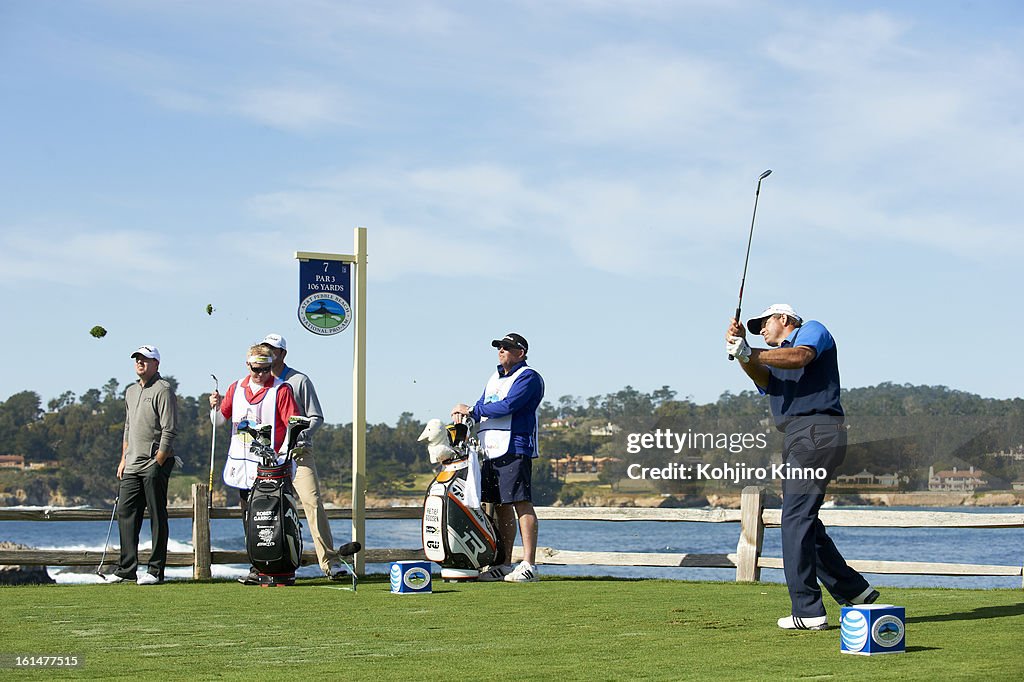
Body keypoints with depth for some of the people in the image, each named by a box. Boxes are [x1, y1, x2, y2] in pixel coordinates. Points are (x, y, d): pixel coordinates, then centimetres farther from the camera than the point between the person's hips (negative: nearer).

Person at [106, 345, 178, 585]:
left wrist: (158, 463, -17)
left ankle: (156, 571, -1)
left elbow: (169, 430, -13)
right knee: (125, 513, 5)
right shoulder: (130, 391, 18)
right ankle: (126, 568, 11)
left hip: (155, 464, -8)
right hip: (132, 466, 8)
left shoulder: (163, 390, -8)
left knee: (157, 517, -3)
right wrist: (123, 459, 17)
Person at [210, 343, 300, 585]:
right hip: (241, 465, 6)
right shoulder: (236, 388, 12)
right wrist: (215, 407, -3)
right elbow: (220, 420, 19)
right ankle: (259, 568, 17)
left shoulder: (281, 390, -5)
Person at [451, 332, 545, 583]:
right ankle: (505, 566, 14)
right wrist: (464, 415, 0)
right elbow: (482, 408, 22)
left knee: (521, 503, -12)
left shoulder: (528, 377, -4)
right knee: (501, 506, 10)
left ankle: (529, 565, -14)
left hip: (515, 449, -9)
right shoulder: (495, 378, 24)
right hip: (492, 450, 9)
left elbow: (507, 407, -16)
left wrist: (471, 409, -9)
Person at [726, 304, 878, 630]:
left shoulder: (813, 329, 9)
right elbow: (761, 377, 4)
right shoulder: (773, 360, 29)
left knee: (796, 518, -14)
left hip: (816, 429, -9)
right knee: (804, 522, 12)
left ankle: (808, 611, -17)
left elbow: (799, 357, -14)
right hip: (796, 439, 9)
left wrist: (750, 353, -20)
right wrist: (743, 353, -15)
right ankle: (855, 591, 20)